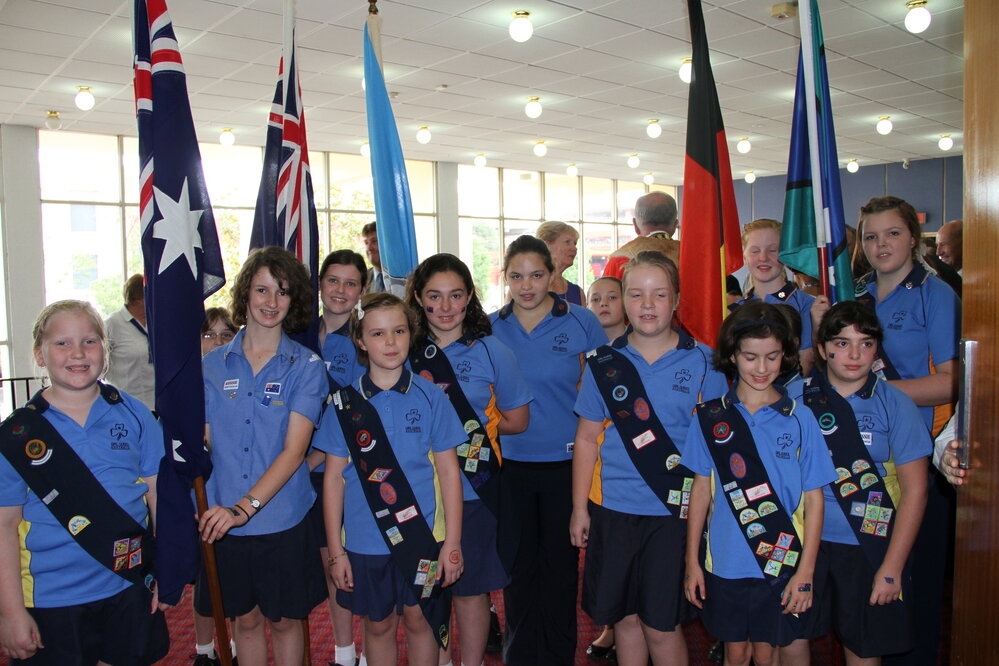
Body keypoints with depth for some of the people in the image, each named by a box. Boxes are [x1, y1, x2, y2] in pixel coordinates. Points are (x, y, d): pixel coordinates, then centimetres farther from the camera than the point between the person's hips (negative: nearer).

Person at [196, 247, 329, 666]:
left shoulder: (306, 366, -6)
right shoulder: (214, 364, 3)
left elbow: (294, 450, -13)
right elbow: (202, 439, 4)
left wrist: (245, 507, -21)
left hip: (284, 518, -2)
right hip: (224, 520, 2)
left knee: (284, 619, 12)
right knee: (245, 618, 16)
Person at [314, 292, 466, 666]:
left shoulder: (430, 398, -4)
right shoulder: (344, 404, -2)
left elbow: (448, 471, -1)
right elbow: (333, 478, 1)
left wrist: (452, 543, -3)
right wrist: (335, 550, 1)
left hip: (423, 537, 0)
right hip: (364, 541, 1)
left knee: (419, 620, 13)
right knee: (378, 624, 15)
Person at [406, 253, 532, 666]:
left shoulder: (490, 351, -4)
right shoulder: (404, 352, 0)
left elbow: (516, 420, 1)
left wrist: (469, 424, -6)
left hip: (472, 491, -2)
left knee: (469, 588, 10)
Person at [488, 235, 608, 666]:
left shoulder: (581, 322, -5)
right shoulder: (491, 327, 1)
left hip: (565, 463, -2)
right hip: (512, 463, 2)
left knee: (560, 564, 9)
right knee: (519, 564, 13)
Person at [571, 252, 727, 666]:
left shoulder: (702, 362, -3)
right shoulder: (603, 364, 2)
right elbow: (587, 438, 6)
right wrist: (579, 507, 5)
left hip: (675, 510, -2)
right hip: (613, 508, 2)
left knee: (662, 625, 5)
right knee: (625, 618, 13)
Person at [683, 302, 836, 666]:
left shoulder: (800, 419, -4)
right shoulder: (709, 418, -2)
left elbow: (813, 500, -2)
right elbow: (701, 490, 3)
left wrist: (806, 571, -6)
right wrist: (692, 561, 3)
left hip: (782, 566, -1)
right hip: (725, 563, 1)